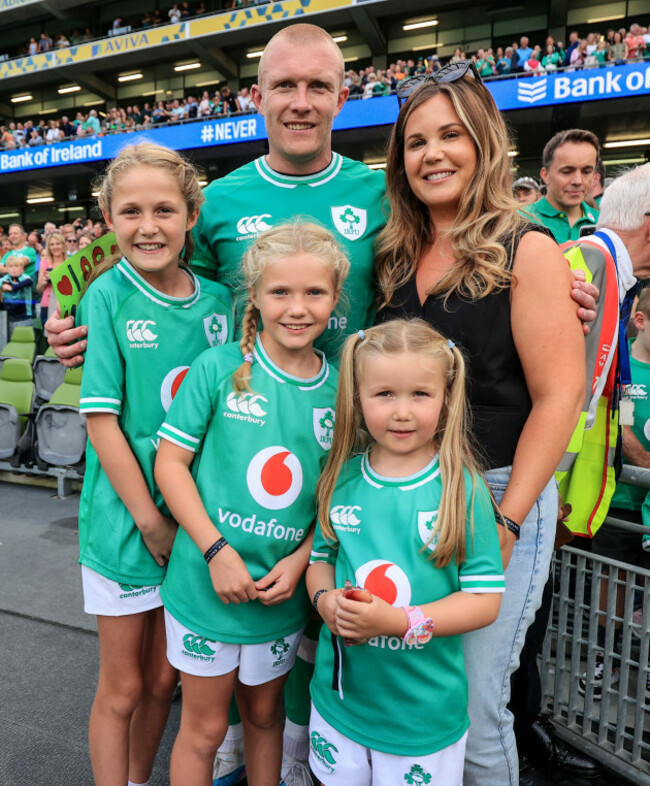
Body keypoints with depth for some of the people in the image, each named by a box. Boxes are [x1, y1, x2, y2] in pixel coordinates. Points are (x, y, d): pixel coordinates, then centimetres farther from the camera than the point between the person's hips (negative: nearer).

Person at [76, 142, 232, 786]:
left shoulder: (218, 300, 0)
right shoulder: (107, 296, -10)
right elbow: (101, 419, -12)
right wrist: (150, 519, -14)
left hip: (195, 521, 4)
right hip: (126, 522, -3)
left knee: (164, 678, 20)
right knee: (122, 687, 14)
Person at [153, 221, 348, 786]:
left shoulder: (338, 389, -3)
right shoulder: (218, 368, -12)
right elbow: (170, 462, -9)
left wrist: (301, 559, -9)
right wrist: (217, 550, -16)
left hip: (284, 591, 3)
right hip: (207, 583, -2)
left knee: (265, 715, 25)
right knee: (205, 727, 16)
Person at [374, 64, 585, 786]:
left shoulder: (525, 250, -6)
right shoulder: (396, 257, 9)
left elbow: (558, 394, -11)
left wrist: (505, 522, -14)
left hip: (498, 494, -4)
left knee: (472, 705, 5)